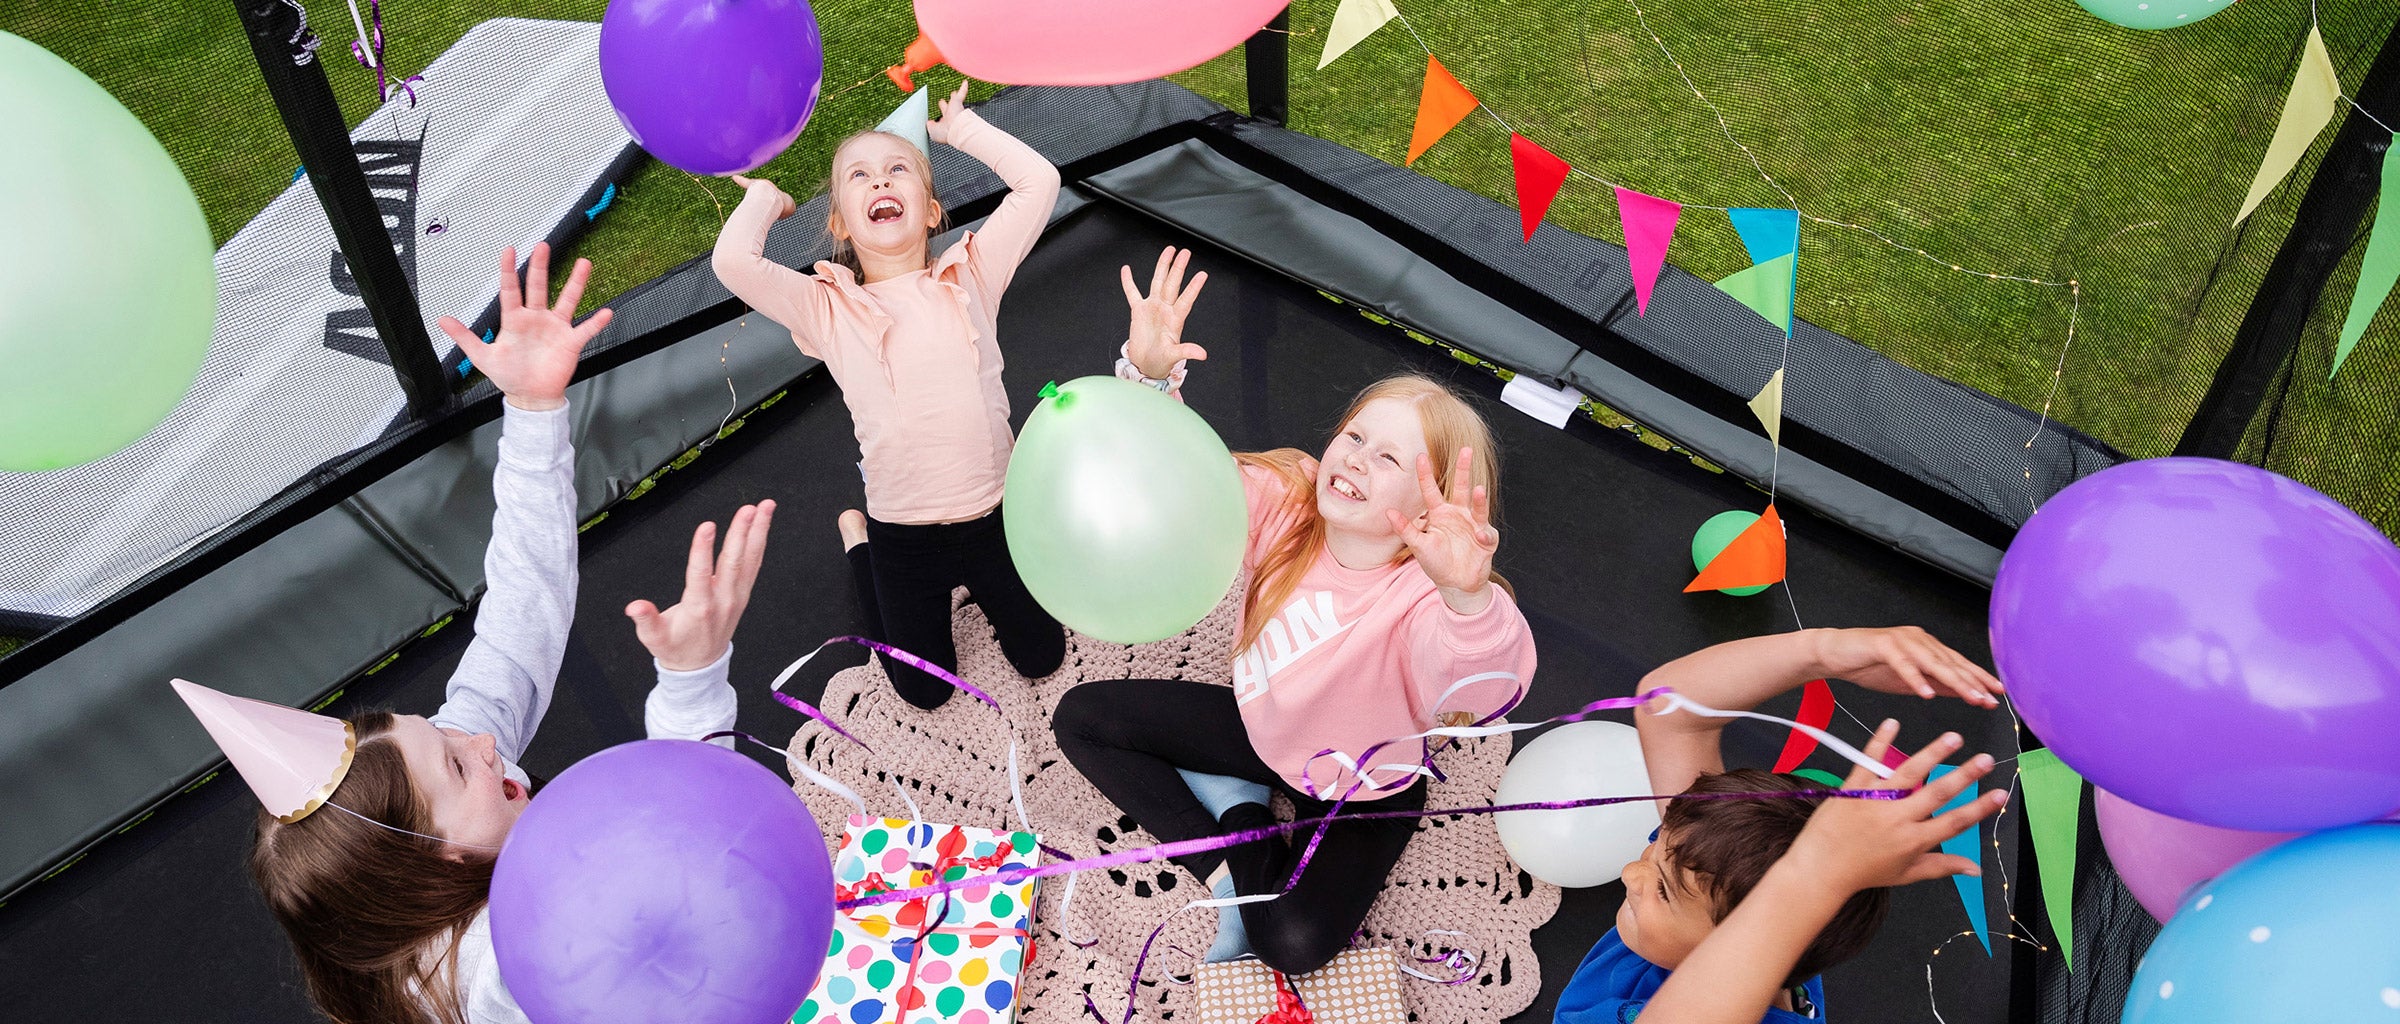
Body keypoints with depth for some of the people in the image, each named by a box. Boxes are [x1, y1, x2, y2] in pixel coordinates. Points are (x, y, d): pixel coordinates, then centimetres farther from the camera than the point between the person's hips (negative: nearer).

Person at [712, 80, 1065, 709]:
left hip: (994, 511, 2)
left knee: (1041, 657, 13)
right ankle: (858, 540, 36)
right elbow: (733, 262, -23)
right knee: (927, 690, 15)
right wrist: (764, 199, -2)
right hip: (903, 535, -1)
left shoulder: (968, 274, -2)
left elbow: (1039, 181, -10)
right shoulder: (828, 308, -6)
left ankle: (971, 577, 39)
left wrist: (961, 129, 2)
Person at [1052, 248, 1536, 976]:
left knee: (1292, 942, -27)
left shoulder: (1422, 594, -36)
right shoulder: (1287, 500, -19)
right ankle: (1227, 861, 3)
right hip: (1262, 726, 5)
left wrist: (1469, 599, -80)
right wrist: (1150, 377, -44)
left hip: (1360, 788, -5)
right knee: (1081, 717, 1)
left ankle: (1241, 821, 6)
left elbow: (1486, 685, -57)